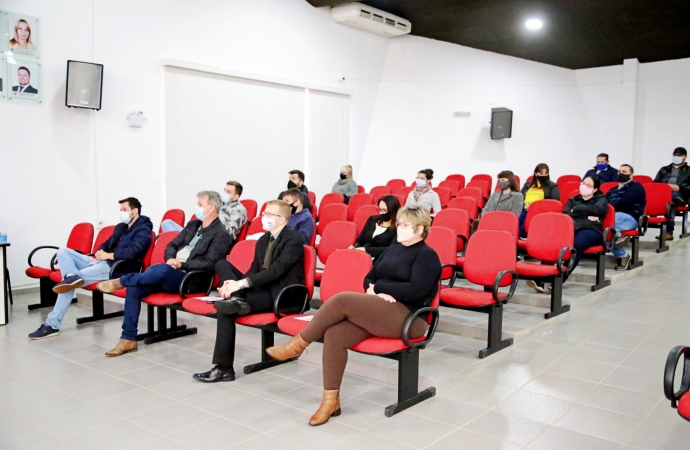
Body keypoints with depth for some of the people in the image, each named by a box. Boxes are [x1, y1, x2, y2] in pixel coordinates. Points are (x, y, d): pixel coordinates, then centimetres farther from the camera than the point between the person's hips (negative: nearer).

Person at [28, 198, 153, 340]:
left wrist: (108, 255, -18)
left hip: (117, 268, -10)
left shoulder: (143, 231, -8)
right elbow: (107, 244, 22)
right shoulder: (121, 227, 21)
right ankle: (72, 276, -30)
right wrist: (100, 252, -2)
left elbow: (133, 252, -23)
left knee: (69, 283, -19)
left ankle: (52, 324, -13)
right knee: (63, 252, -1)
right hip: (102, 262, 10)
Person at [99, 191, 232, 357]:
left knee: (162, 270, -37)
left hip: (191, 280, -7)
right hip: (169, 275, 8)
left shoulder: (221, 234, -6)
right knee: (134, 288, -13)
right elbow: (172, 245, 17)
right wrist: (170, 259, -5)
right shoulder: (193, 225, 18)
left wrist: (182, 264, -21)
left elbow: (209, 264, -14)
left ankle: (120, 281, -12)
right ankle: (128, 339, -8)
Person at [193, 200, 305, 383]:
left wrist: (241, 283, -27)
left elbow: (276, 270, -23)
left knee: (226, 309, -22)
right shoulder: (263, 240, 14)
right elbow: (254, 270, 8)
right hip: (263, 288, 8)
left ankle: (224, 368, -16)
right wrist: (236, 283, -13)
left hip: (281, 295, -8)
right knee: (222, 265, -2)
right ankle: (236, 299, -27)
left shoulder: (293, 239, -12)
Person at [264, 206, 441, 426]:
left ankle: (298, 343, -9)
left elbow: (416, 290, -15)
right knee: (334, 334, -21)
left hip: (406, 317, -7)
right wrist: (373, 291, -5)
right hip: (379, 313, 7)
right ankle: (330, 399, -12)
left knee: (342, 300, -26)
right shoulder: (392, 250, 21)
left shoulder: (427, 255, -1)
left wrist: (378, 287, -8)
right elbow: (368, 279, 19)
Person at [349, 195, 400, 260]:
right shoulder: (372, 219, 17)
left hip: (378, 260, -6)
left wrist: (366, 249, -17)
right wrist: (354, 247, -3)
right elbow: (359, 240, 20)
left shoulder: (397, 228, -1)